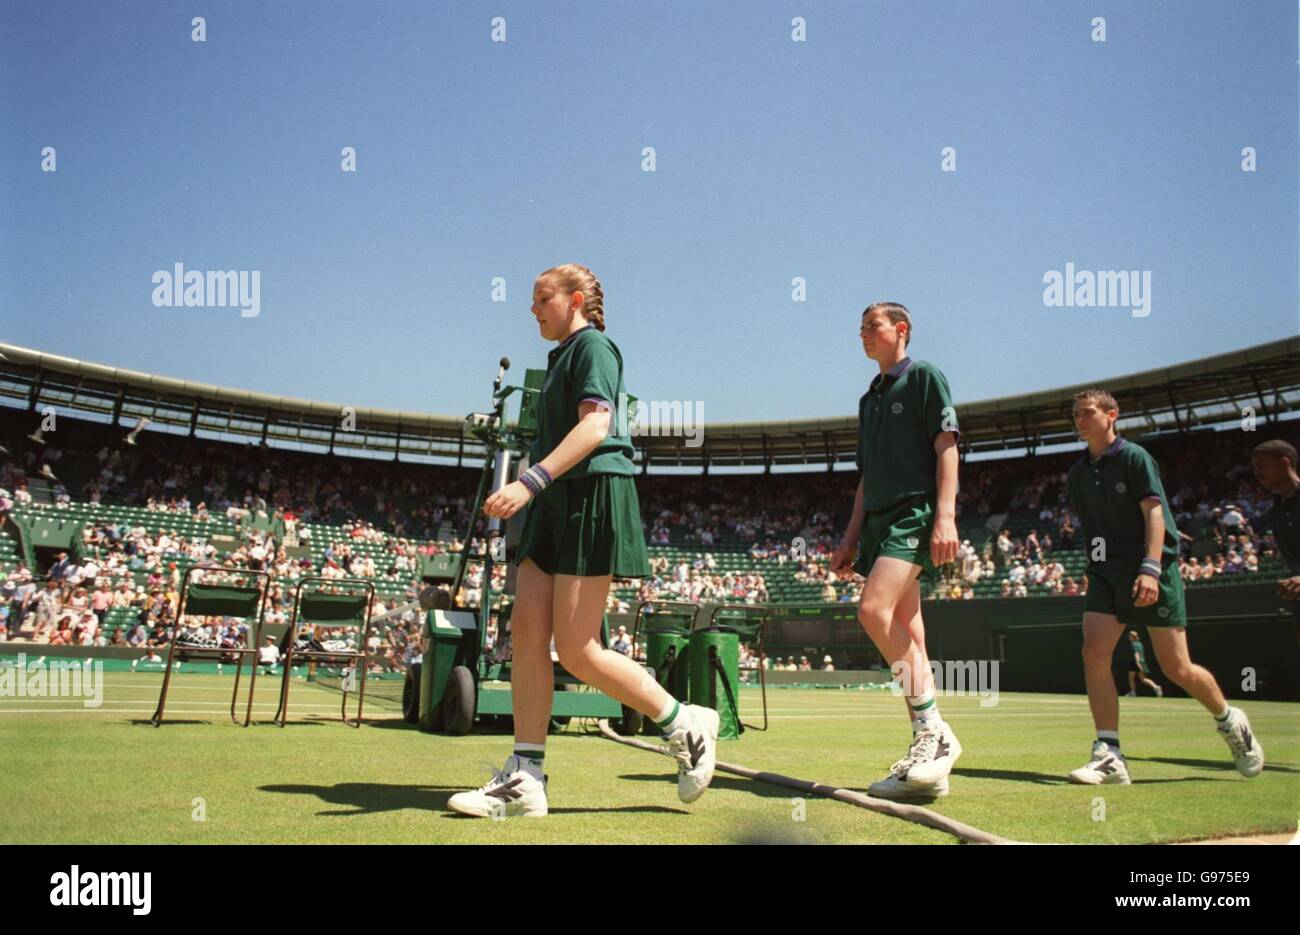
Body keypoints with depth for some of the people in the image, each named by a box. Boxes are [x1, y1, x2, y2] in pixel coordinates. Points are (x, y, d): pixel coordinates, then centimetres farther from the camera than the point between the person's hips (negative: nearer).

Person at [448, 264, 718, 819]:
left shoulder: (593, 346, -3)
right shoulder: (561, 358, 25)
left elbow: (596, 426, -19)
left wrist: (529, 482, -29)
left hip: (591, 497, -9)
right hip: (556, 504, 9)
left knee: (576, 651, -10)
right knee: (527, 632, -3)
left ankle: (687, 726, 7)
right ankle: (524, 780, -1)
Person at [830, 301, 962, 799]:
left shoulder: (924, 376, 2)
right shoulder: (870, 398, 24)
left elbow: (946, 445, -8)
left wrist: (945, 516, -19)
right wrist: (851, 535, 19)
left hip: (916, 511, -8)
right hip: (879, 519, 8)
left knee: (874, 609, -25)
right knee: (906, 636, 4)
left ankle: (934, 732, -16)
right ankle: (928, 759, 6)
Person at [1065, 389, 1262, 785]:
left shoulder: (1135, 457, -5)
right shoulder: (1077, 475, 12)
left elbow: (1154, 513, -14)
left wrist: (1150, 569, -25)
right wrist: (1096, 569, 14)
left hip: (1153, 572, -5)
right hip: (1105, 572, 5)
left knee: (1176, 668, 0)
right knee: (1094, 653, -13)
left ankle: (1229, 720, 30)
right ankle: (1109, 756, -10)